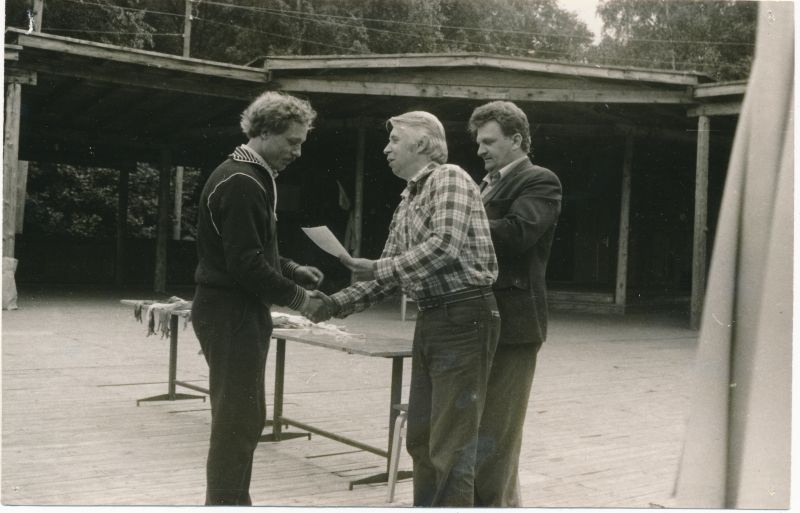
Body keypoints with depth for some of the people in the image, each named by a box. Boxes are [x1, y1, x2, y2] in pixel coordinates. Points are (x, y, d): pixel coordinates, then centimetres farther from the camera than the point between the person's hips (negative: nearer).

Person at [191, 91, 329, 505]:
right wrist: (296, 298, -16)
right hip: (231, 312, -11)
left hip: (240, 310, 11)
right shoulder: (240, 183, -18)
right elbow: (245, 262, -23)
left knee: (245, 418, 15)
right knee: (236, 421, -5)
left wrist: (293, 270, 9)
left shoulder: (250, 178, 15)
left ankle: (233, 503, 25)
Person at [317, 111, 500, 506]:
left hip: (464, 318, -9)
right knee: (420, 438, 14)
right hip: (431, 320, 9)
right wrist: (339, 302, 9)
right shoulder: (407, 200, 17)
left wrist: (380, 268, -17)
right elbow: (392, 272, 19)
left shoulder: (449, 178, -8)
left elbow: (446, 245, -23)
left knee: (451, 444, -5)